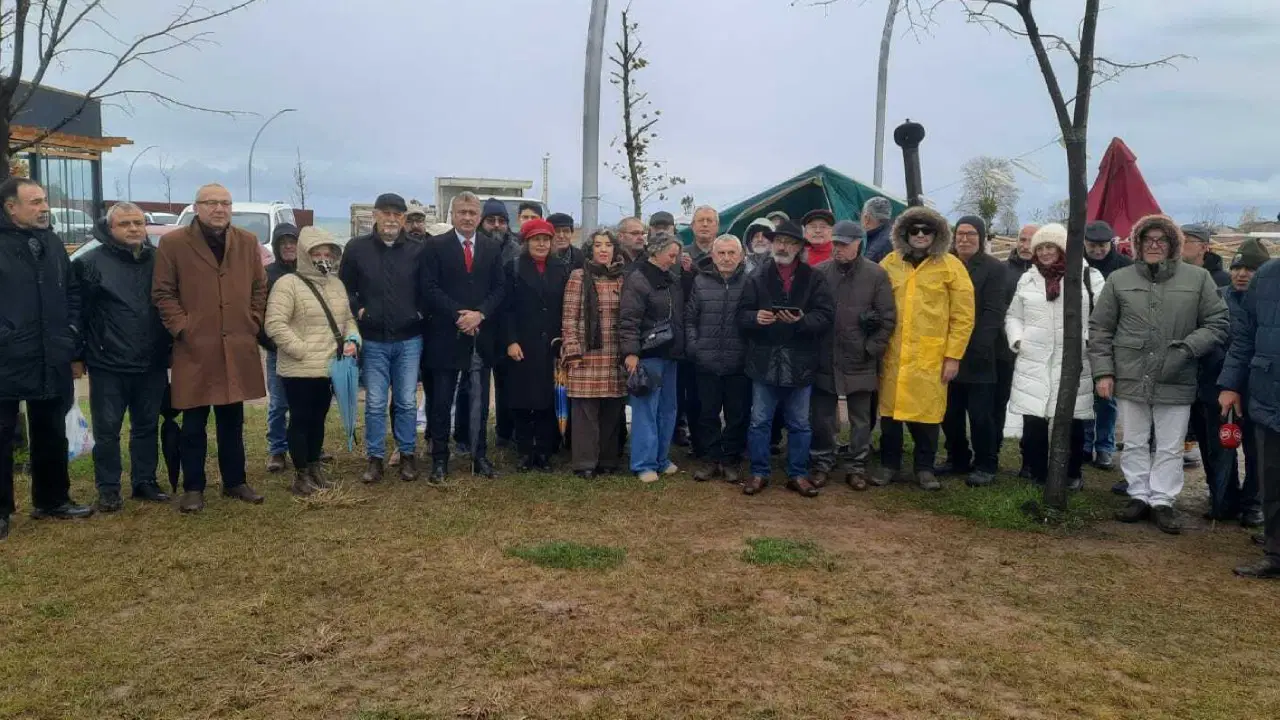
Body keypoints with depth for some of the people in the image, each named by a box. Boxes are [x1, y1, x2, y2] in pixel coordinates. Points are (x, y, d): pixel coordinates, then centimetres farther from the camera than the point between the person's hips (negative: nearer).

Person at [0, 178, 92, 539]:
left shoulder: (51, 242, 10)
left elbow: (72, 290, 16)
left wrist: (71, 333, 6)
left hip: (50, 360, 6)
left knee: (51, 434, 14)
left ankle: (52, 499, 27)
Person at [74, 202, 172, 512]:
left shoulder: (159, 260, 6)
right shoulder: (90, 262, -4)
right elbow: (77, 311, -4)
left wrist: (169, 347, 8)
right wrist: (79, 353, -6)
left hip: (151, 364, 3)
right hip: (107, 365, -3)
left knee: (147, 426, 12)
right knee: (107, 429, 4)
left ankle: (145, 481, 23)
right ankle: (108, 489, 14)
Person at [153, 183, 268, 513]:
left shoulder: (248, 242, 8)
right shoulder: (173, 243, -2)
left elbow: (259, 287, 13)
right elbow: (162, 292, -1)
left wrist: (254, 323, 4)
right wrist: (182, 328, -9)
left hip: (238, 347, 3)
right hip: (195, 349, -3)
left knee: (232, 420, 13)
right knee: (194, 424, 5)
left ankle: (235, 482, 25)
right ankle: (193, 488, 16)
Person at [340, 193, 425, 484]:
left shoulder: (418, 250, -1)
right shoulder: (356, 248, 0)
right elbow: (344, 287, 8)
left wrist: (422, 312, -3)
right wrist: (358, 310, -4)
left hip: (409, 339, 0)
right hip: (373, 340, 0)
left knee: (406, 402, 7)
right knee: (375, 403, 6)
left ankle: (407, 455, 19)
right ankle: (375, 458, 17)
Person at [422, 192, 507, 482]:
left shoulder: (493, 247, 9)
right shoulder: (437, 246, 0)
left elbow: (499, 287, 5)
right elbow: (429, 288, -7)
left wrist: (479, 314, -11)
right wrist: (458, 314, -15)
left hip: (482, 336, 3)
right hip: (446, 335, -2)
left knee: (479, 402, 8)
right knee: (441, 402, 4)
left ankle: (479, 457, 17)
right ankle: (440, 460, 13)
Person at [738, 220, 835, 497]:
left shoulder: (814, 278, 2)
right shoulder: (757, 277, 4)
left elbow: (825, 315, -7)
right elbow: (742, 314, -1)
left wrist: (801, 321, -25)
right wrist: (755, 317, -22)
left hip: (799, 362, 0)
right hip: (764, 361, 0)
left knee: (800, 424, 10)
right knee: (760, 421, 7)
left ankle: (798, 474, 22)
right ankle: (759, 473, 19)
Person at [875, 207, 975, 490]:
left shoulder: (951, 266, -1)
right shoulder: (890, 263, 7)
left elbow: (963, 316, -1)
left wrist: (953, 356, -5)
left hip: (931, 356, -2)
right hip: (893, 354, 3)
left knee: (927, 412, 1)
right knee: (890, 410, 6)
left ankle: (924, 468, 18)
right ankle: (889, 465, 20)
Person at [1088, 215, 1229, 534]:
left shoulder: (1198, 278, 1)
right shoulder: (1119, 280, 2)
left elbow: (1217, 324, 3)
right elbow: (1099, 329, 5)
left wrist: (1187, 348, -13)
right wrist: (1103, 372, -2)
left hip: (1176, 381, -1)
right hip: (1130, 378, 1)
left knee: (1170, 448, 7)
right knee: (1134, 444, 11)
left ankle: (1162, 502, 19)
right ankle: (1139, 496, 24)